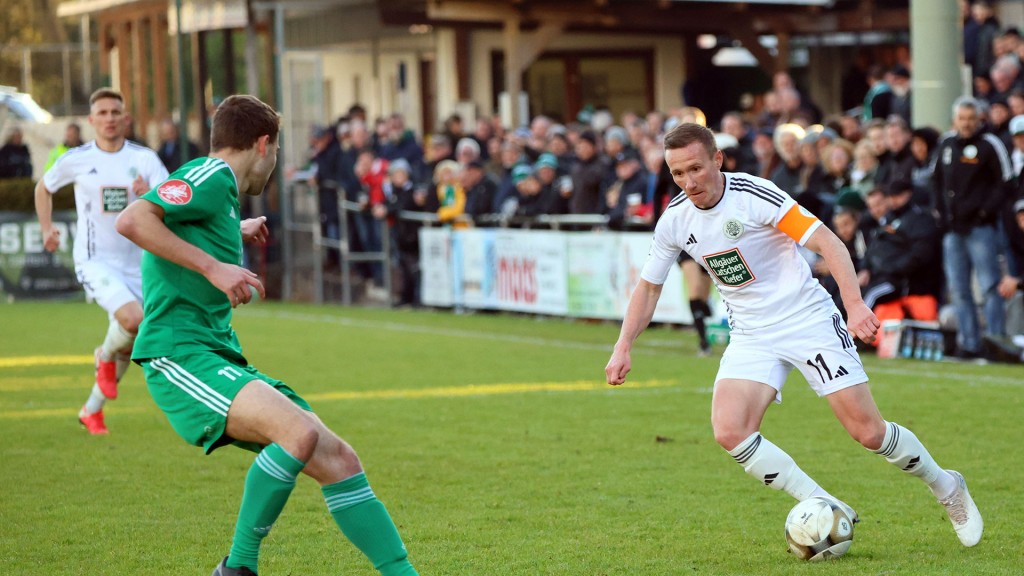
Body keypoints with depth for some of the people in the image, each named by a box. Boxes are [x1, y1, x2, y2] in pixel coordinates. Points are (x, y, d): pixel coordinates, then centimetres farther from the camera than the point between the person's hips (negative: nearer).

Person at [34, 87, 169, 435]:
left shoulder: (145, 159, -3)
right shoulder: (76, 160, -3)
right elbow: (44, 188, 17)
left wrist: (151, 194, -31)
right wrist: (47, 228, 7)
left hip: (136, 262, 3)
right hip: (95, 260, -3)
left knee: (127, 345, 10)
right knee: (133, 318, -29)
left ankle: (92, 410, 30)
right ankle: (106, 356, 4)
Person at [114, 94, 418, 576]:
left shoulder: (221, 190, 22)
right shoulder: (210, 176, -7)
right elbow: (132, 220, -23)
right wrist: (213, 266, -23)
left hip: (223, 357, 10)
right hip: (179, 353, -10)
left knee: (337, 459, 1)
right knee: (300, 430, -31)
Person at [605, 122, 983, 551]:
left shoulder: (755, 194, -18)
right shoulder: (675, 220, -3)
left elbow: (827, 242, -20)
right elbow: (648, 285, 11)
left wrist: (855, 304, -32)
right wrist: (623, 347, 1)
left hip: (808, 319, -5)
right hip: (751, 335, 5)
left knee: (867, 431, -7)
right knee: (729, 431, -20)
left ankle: (947, 489, 22)